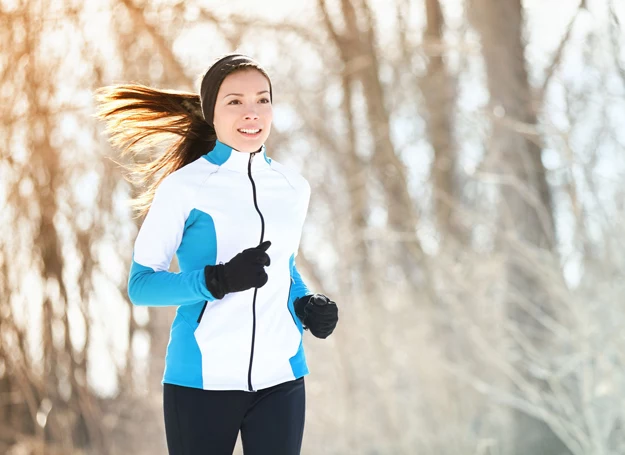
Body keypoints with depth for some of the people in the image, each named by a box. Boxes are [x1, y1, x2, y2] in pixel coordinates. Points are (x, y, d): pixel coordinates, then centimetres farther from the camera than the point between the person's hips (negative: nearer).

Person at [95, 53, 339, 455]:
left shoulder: (294, 188, 8)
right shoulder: (183, 187, -7)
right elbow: (141, 284, -7)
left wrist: (307, 305, 3)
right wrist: (219, 280, -21)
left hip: (280, 378, 4)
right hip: (203, 380, -4)